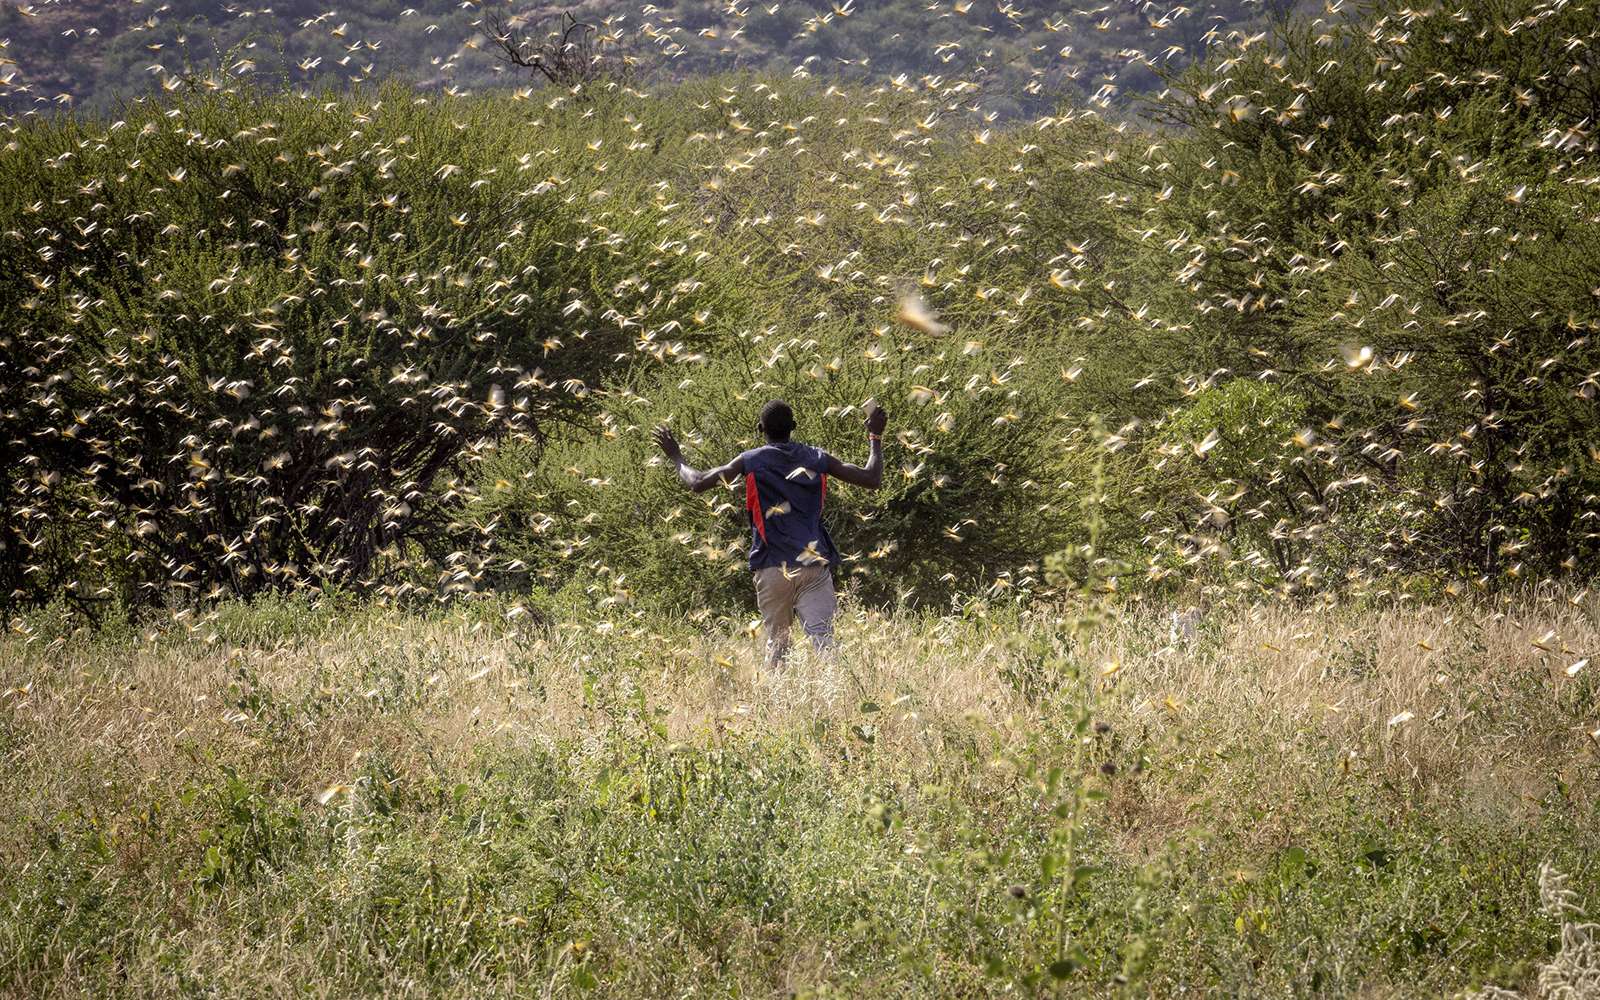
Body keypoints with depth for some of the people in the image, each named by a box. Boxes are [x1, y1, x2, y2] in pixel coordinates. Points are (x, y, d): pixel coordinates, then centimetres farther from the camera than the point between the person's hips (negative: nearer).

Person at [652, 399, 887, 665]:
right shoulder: (817, 459, 9)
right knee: (823, 640, -10)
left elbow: (698, 483, 2)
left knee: (776, 643, 11)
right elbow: (872, 479, 12)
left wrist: (676, 458, 21)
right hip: (814, 565, 0)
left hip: (772, 569, 0)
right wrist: (875, 436, 26)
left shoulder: (751, 462, 3)